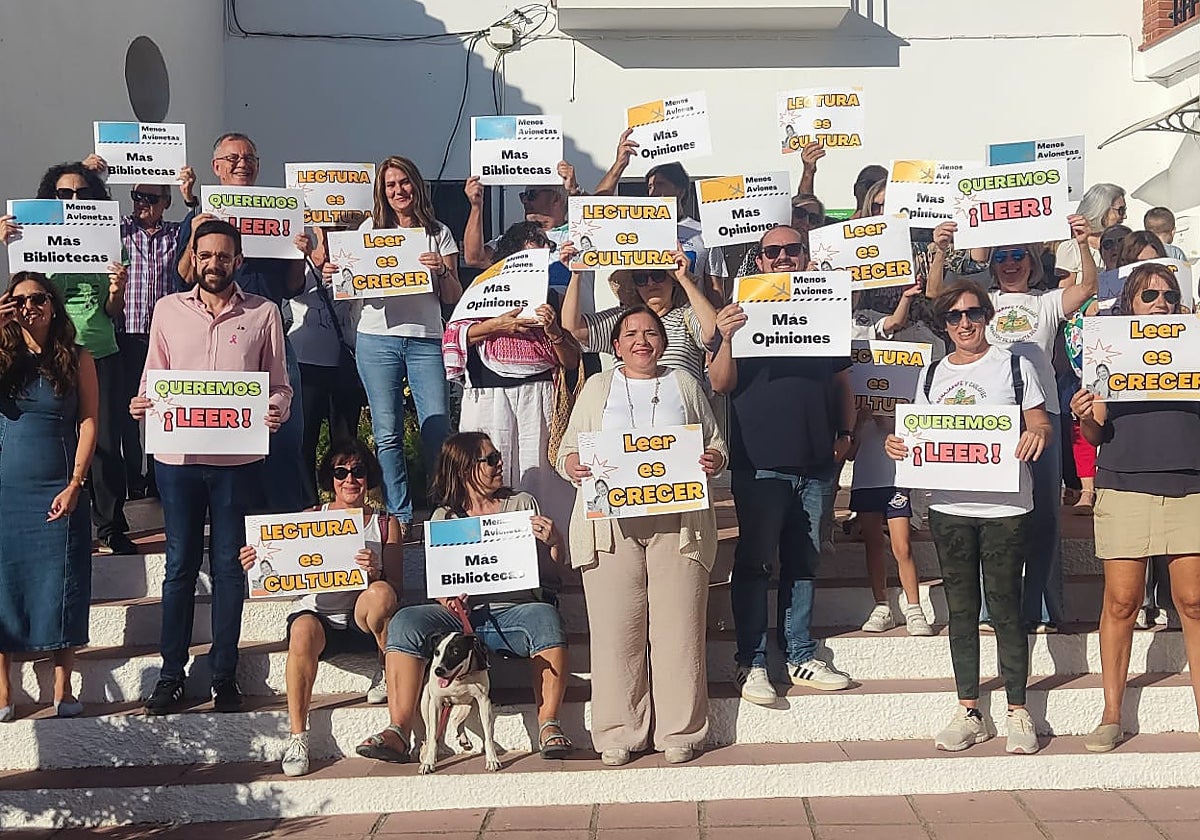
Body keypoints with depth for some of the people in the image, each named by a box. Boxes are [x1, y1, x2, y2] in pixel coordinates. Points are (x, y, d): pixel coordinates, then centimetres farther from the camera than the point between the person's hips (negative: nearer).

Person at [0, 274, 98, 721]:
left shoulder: (77, 360, 3)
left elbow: (88, 422, -1)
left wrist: (75, 485, -9)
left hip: (58, 492, -1)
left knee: (60, 587, 1)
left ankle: (63, 689, 11)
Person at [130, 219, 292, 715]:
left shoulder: (263, 314, 4)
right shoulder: (169, 309, 8)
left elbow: (279, 384, 5)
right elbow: (153, 377, 11)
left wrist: (276, 412, -15)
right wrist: (141, 405, -10)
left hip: (237, 457, -1)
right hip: (177, 456, 1)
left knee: (229, 567, 5)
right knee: (180, 565, 6)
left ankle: (224, 675, 15)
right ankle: (171, 673, 15)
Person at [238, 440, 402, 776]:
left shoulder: (384, 524, 8)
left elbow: (396, 591, 2)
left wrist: (375, 574, -20)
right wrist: (259, 565, -16)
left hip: (363, 621, 0)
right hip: (318, 615, 0)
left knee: (381, 594, -34)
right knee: (303, 630, -36)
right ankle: (298, 737, -29)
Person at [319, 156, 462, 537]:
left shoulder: (439, 234, 11)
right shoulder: (370, 229, 12)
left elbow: (454, 298, 9)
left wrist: (442, 271, -10)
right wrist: (332, 274, -7)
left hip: (426, 340, 0)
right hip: (377, 339, 0)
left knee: (438, 429, -6)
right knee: (387, 433, 0)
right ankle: (399, 516, 6)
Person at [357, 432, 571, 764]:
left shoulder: (522, 504, 15)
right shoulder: (444, 518, 16)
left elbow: (551, 571, 14)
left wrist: (554, 541, -8)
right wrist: (447, 599, -13)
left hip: (515, 610, -1)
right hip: (462, 614, 1)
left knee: (544, 617, -35)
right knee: (406, 621, -26)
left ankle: (549, 726, -31)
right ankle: (399, 732, -28)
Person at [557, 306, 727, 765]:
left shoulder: (684, 385, 19)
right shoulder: (597, 387, 19)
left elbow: (715, 442, 19)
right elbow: (568, 448, 16)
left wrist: (715, 460, -3)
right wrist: (571, 463, -7)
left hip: (677, 524, 0)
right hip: (611, 524, 0)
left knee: (678, 629, -4)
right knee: (616, 631, -3)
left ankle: (680, 733, 5)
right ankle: (619, 734, 5)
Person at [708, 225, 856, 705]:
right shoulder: (743, 313, 3)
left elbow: (842, 382, 19)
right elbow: (720, 384, -5)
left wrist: (845, 434, 6)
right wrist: (727, 340, -21)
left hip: (817, 463, 4)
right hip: (759, 462, -4)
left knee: (804, 561, 10)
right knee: (754, 562, 0)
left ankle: (800, 656, 19)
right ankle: (751, 663, 6)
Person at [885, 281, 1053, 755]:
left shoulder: (1015, 367, 5)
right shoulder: (931, 376, 14)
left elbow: (1041, 425, 3)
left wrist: (1038, 434, -20)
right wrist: (898, 445, -4)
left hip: (1005, 505, -3)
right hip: (949, 506, 3)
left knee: (1005, 606, -2)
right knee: (961, 608, 7)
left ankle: (1017, 711, 9)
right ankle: (968, 712, 15)